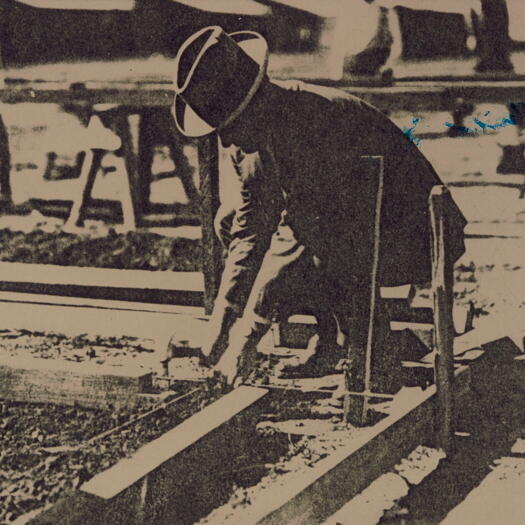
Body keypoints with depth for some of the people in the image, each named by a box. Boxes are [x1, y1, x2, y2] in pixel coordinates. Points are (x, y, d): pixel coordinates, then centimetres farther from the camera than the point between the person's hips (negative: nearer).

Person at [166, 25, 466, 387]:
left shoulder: (310, 122, -32)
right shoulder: (244, 130, -5)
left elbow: (296, 237, -33)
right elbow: (250, 229, -3)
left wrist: (244, 342, -31)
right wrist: (217, 334, -9)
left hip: (406, 235, -9)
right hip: (342, 225, 9)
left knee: (296, 253, -32)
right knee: (232, 223, 1)